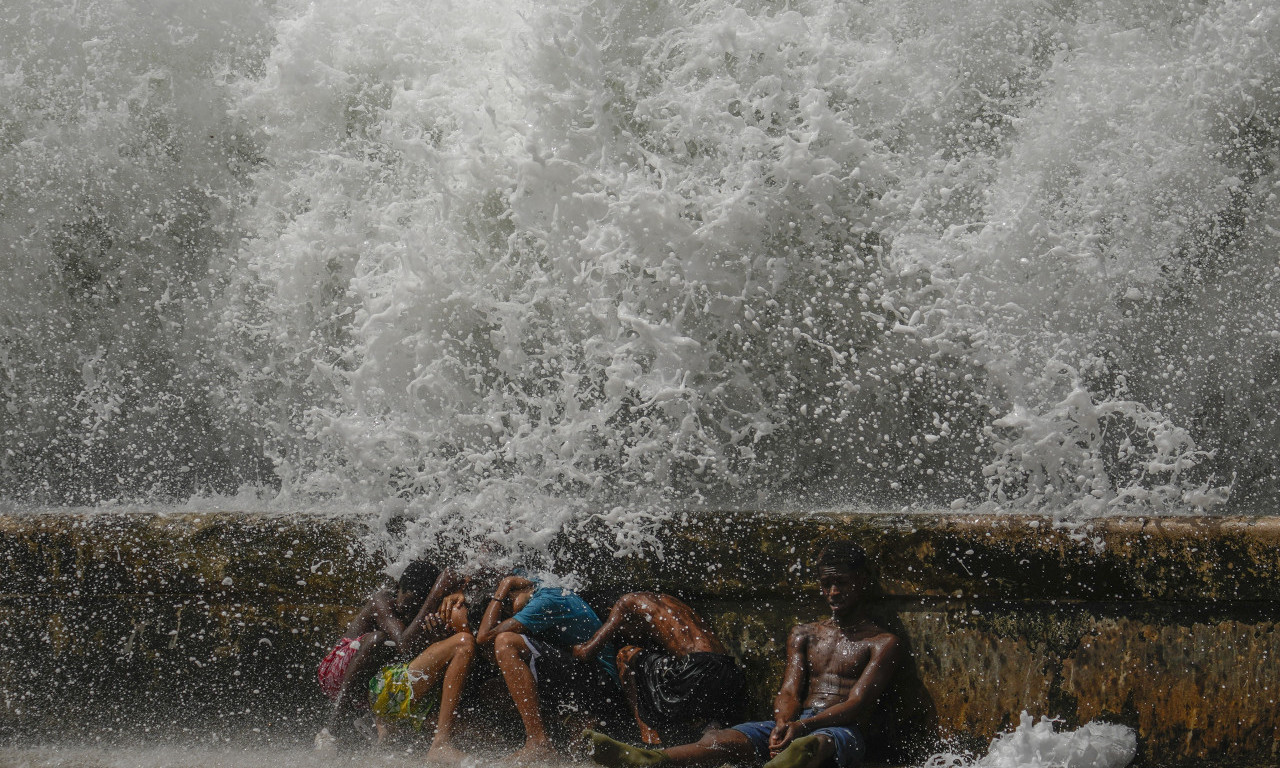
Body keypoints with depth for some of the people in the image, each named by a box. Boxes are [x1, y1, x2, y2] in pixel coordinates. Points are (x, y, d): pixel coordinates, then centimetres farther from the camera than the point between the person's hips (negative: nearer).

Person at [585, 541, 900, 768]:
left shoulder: (882, 643, 11)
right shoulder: (803, 635, 28)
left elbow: (857, 706, -4)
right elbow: (788, 692, 14)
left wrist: (803, 726, -23)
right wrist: (783, 724, -13)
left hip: (841, 730, -5)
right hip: (795, 724, 5)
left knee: (818, 742, -45)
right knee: (724, 740, -28)